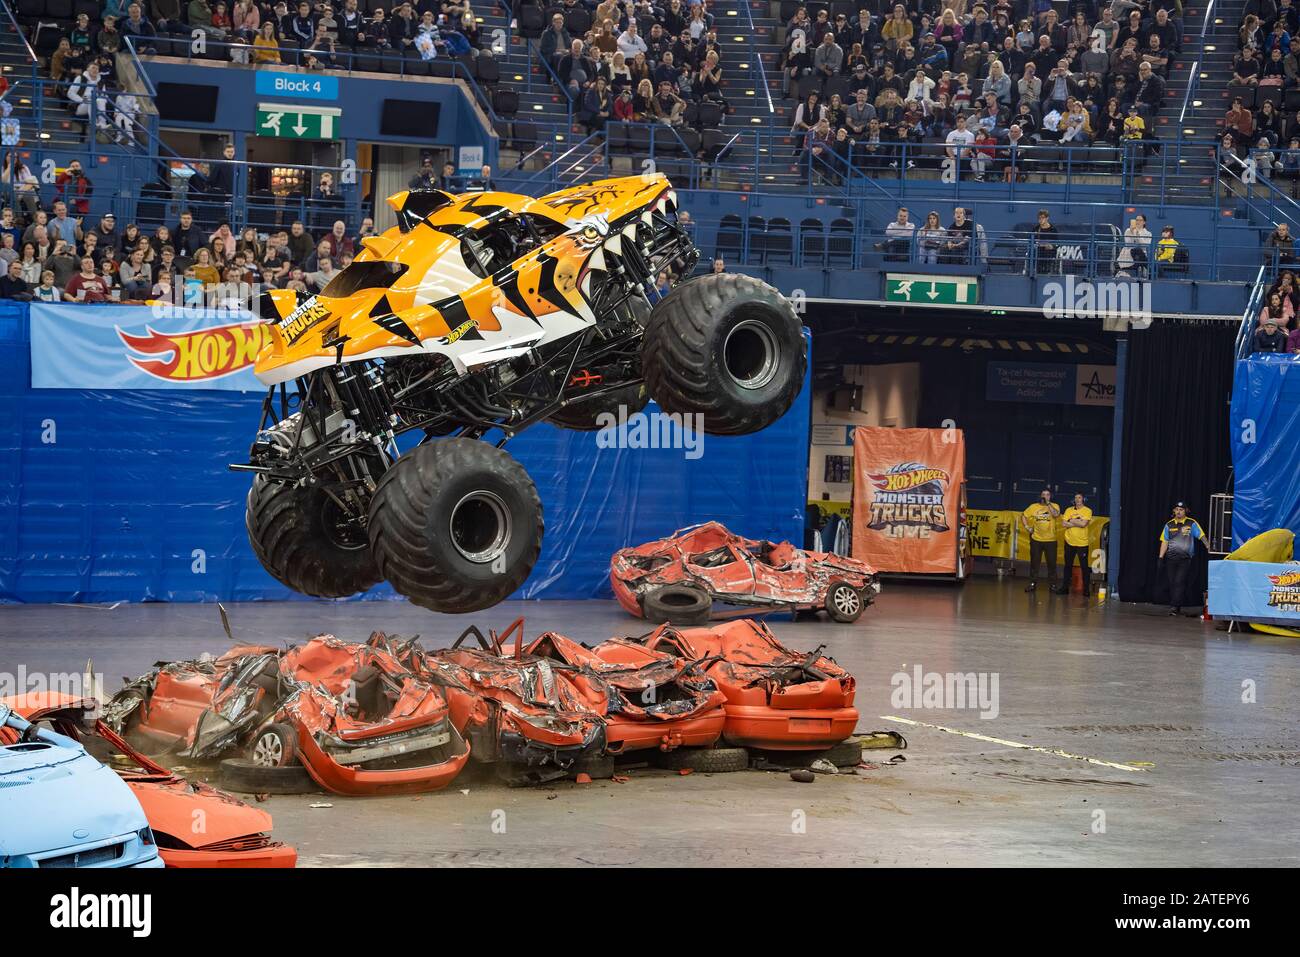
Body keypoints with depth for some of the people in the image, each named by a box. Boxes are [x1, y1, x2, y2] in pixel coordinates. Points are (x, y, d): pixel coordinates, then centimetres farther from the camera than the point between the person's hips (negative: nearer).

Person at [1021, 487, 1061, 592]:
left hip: (1050, 540, -2)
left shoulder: (1054, 506, -1)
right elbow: (1023, 515, 13)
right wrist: (1027, 527, 2)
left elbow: (1056, 514, -22)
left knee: (1052, 563, 3)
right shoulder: (1034, 507, 4)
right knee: (1034, 563, 6)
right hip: (1036, 539, 2)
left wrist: (1048, 503, -19)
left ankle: (1052, 584, 12)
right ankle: (1033, 583, 14)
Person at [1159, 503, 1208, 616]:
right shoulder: (1169, 525, 10)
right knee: (1172, 583, 4)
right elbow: (1164, 542, 10)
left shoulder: (1191, 524, 3)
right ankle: (1176, 607, 13)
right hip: (1171, 559, 3)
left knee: (1180, 582, -13)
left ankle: (1174, 606, -15)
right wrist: (1161, 557, 4)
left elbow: (1201, 536, -3)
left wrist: (1208, 547, -17)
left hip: (1185, 559, -3)